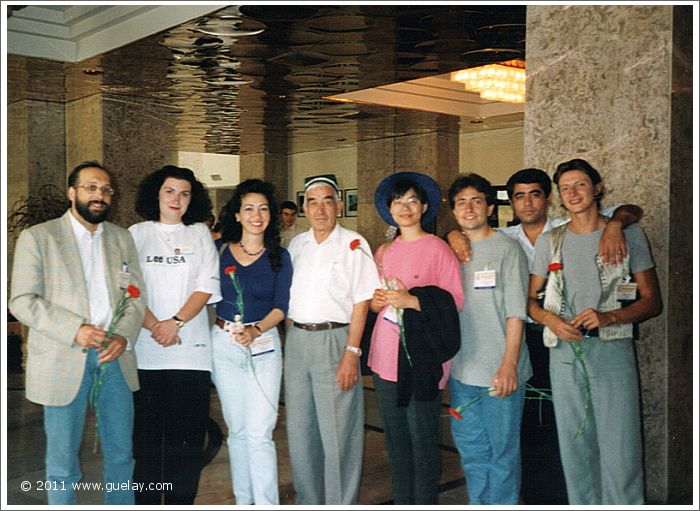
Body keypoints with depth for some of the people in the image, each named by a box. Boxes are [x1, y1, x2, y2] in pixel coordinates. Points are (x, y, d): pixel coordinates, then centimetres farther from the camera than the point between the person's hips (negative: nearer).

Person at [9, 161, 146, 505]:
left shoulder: (122, 238, 12)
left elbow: (135, 295, 8)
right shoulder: (37, 237, -1)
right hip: (63, 362, -3)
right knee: (62, 461, 7)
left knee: (121, 454, 12)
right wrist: (75, 331, -19)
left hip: (115, 357, 4)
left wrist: (124, 336, -11)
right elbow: (22, 302, -7)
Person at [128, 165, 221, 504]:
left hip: (191, 348, 0)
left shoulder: (200, 234, 12)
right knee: (145, 429, 2)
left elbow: (207, 287, 2)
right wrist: (154, 327, -12)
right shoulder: (136, 234, 11)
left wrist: (176, 321, -12)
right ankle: (145, 499, 13)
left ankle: (181, 500, 9)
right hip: (145, 349, 0)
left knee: (187, 432, 0)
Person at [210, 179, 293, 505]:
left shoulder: (279, 257, 2)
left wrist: (256, 330, -19)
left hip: (264, 345, -2)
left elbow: (281, 306, -3)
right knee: (236, 429, 11)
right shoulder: (219, 250, 5)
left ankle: (266, 504, -2)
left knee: (260, 433, -9)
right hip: (224, 343, 2)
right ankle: (243, 501, 25)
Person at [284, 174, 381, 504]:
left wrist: (351, 353, -15)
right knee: (300, 430, 13)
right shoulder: (297, 245, 12)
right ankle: (307, 501, 28)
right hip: (297, 340, 6)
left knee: (337, 433, -1)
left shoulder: (353, 244, -5)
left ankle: (340, 503, 13)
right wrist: (290, 339, 9)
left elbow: (361, 303, -9)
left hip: (334, 340, -5)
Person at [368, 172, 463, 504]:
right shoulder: (384, 251, 14)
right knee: (395, 439, 12)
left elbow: (455, 301, -6)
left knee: (423, 439, -2)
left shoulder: (438, 249, -3)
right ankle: (401, 502, 25)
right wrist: (377, 300, -1)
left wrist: (411, 300, -17)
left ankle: (424, 503, 12)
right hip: (385, 355, 6)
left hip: (421, 356, -6)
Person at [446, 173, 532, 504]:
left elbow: (515, 313, -10)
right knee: (470, 448, 15)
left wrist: (509, 365, -16)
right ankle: (478, 504, 30)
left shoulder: (506, 248, -6)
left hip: (499, 372, -5)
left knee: (503, 450, 5)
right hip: (461, 369, 5)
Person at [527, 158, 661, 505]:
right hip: (564, 351, 3)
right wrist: (550, 319, -7)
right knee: (574, 445, 7)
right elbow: (529, 298, 15)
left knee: (619, 447, -6)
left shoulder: (628, 235, 5)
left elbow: (652, 302, 3)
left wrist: (607, 317, -14)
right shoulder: (550, 241, 12)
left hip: (612, 349, -2)